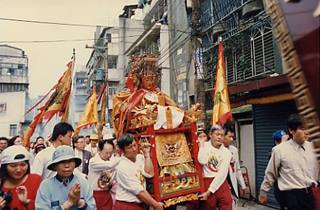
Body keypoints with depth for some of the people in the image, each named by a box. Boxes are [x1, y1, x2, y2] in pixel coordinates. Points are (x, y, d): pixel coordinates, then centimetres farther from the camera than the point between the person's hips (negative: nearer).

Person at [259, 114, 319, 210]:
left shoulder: (311, 147, 3)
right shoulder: (279, 150, -9)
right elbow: (270, 173, 1)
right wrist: (263, 191, 8)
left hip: (311, 193, 5)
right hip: (293, 195, -4)